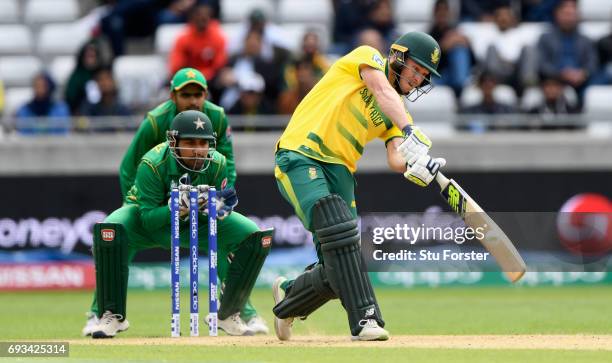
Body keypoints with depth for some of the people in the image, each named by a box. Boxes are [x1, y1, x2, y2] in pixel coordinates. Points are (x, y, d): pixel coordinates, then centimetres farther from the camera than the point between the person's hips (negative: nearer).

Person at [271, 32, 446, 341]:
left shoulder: (395, 115, 19)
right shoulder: (367, 57, 3)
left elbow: (395, 159, 2)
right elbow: (384, 93, -17)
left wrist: (414, 167, -22)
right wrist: (411, 133, -32)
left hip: (339, 171, 7)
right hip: (300, 156, -7)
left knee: (338, 269, -1)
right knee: (339, 231, -27)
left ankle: (288, 296, 29)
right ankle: (364, 319, -31)